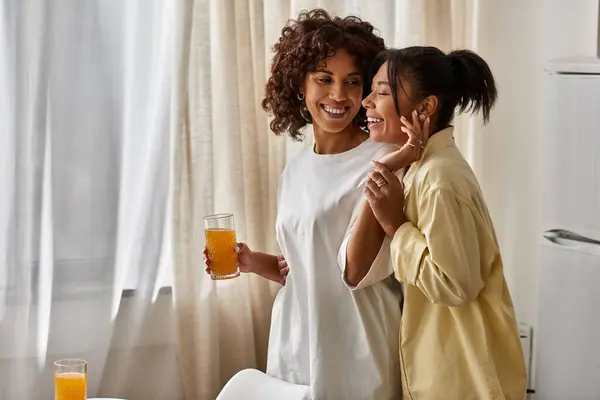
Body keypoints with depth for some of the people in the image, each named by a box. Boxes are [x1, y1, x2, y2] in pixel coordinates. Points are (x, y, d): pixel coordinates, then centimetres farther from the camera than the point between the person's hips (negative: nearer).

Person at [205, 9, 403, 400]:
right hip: (295, 348, 6)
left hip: (356, 355, -6)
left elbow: (358, 270, -20)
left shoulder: (380, 161, -11)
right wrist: (255, 262, 3)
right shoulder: (296, 170, 9)